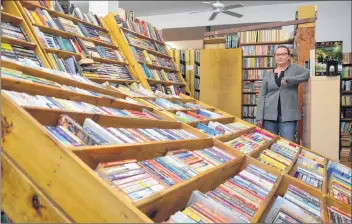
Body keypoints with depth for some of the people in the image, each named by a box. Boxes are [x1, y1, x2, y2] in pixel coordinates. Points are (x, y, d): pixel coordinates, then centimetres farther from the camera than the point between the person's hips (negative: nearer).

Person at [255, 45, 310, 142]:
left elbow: (308, 73, -13)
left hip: (288, 116, -2)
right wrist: (259, 116, -3)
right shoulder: (268, 75, 11)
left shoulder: (294, 68, 6)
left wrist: (289, 79, -20)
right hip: (269, 115, 3)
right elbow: (262, 96, 7)